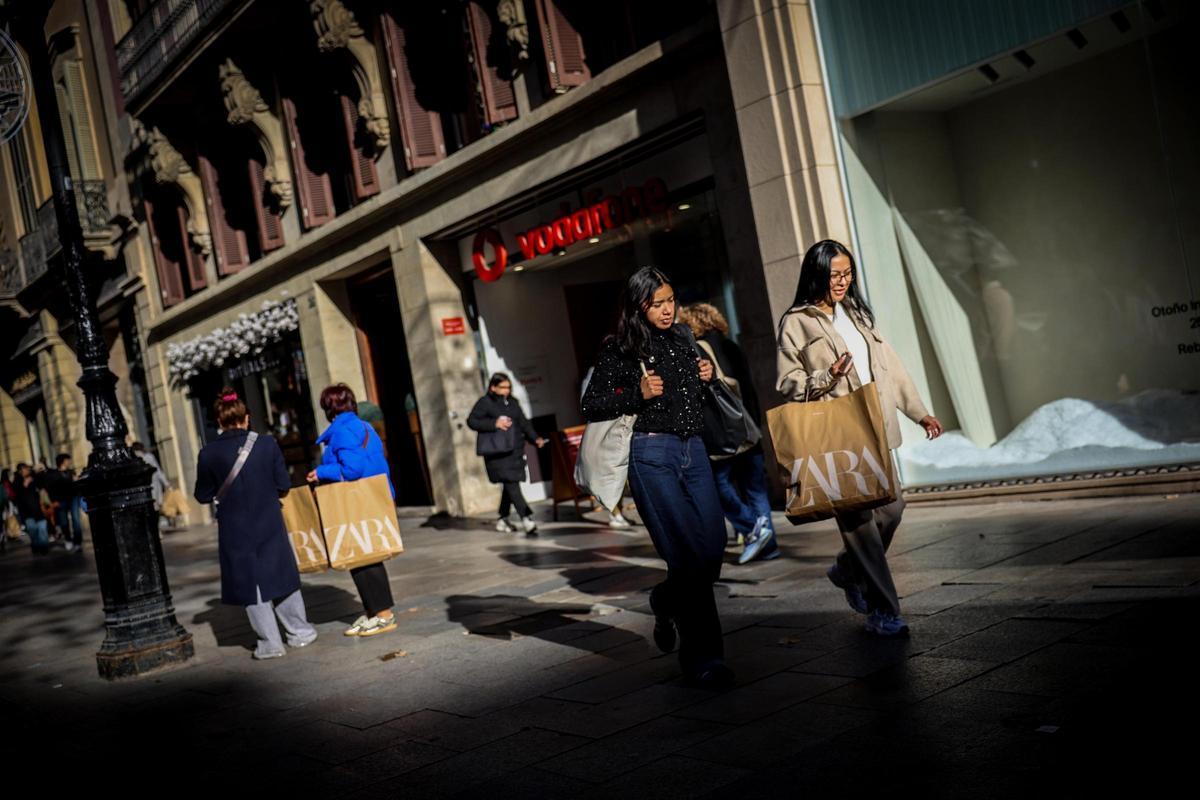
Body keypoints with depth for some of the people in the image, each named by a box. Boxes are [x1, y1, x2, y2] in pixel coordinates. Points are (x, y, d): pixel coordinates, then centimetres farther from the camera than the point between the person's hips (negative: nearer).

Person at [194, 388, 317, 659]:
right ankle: (300, 631, 25)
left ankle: (270, 642, 12)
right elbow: (283, 486, -3)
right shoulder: (267, 443, -8)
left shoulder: (209, 453, -9)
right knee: (280, 574, 16)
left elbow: (203, 496, -1)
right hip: (270, 524, 1)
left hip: (235, 530, -1)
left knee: (250, 584, 9)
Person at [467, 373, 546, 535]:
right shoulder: (485, 402, -2)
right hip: (497, 452, -6)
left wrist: (535, 438, 1)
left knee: (510, 485, 10)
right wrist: (494, 424, -15)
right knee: (511, 484, -14)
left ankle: (502, 520, 23)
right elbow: (471, 421, -4)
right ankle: (527, 519, -20)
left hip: (515, 450, 6)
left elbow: (523, 423, 15)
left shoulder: (512, 402, 16)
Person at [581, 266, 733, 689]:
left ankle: (666, 602, 32)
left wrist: (705, 375, 8)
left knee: (714, 550, 2)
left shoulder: (682, 337, 14)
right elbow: (591, 406, -3)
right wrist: (638, 394, -16)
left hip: (694, 451, 6)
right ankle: (703, 658, 3)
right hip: (653, 454, -6)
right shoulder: (620, 348, -4)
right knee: (689, 555, -8)